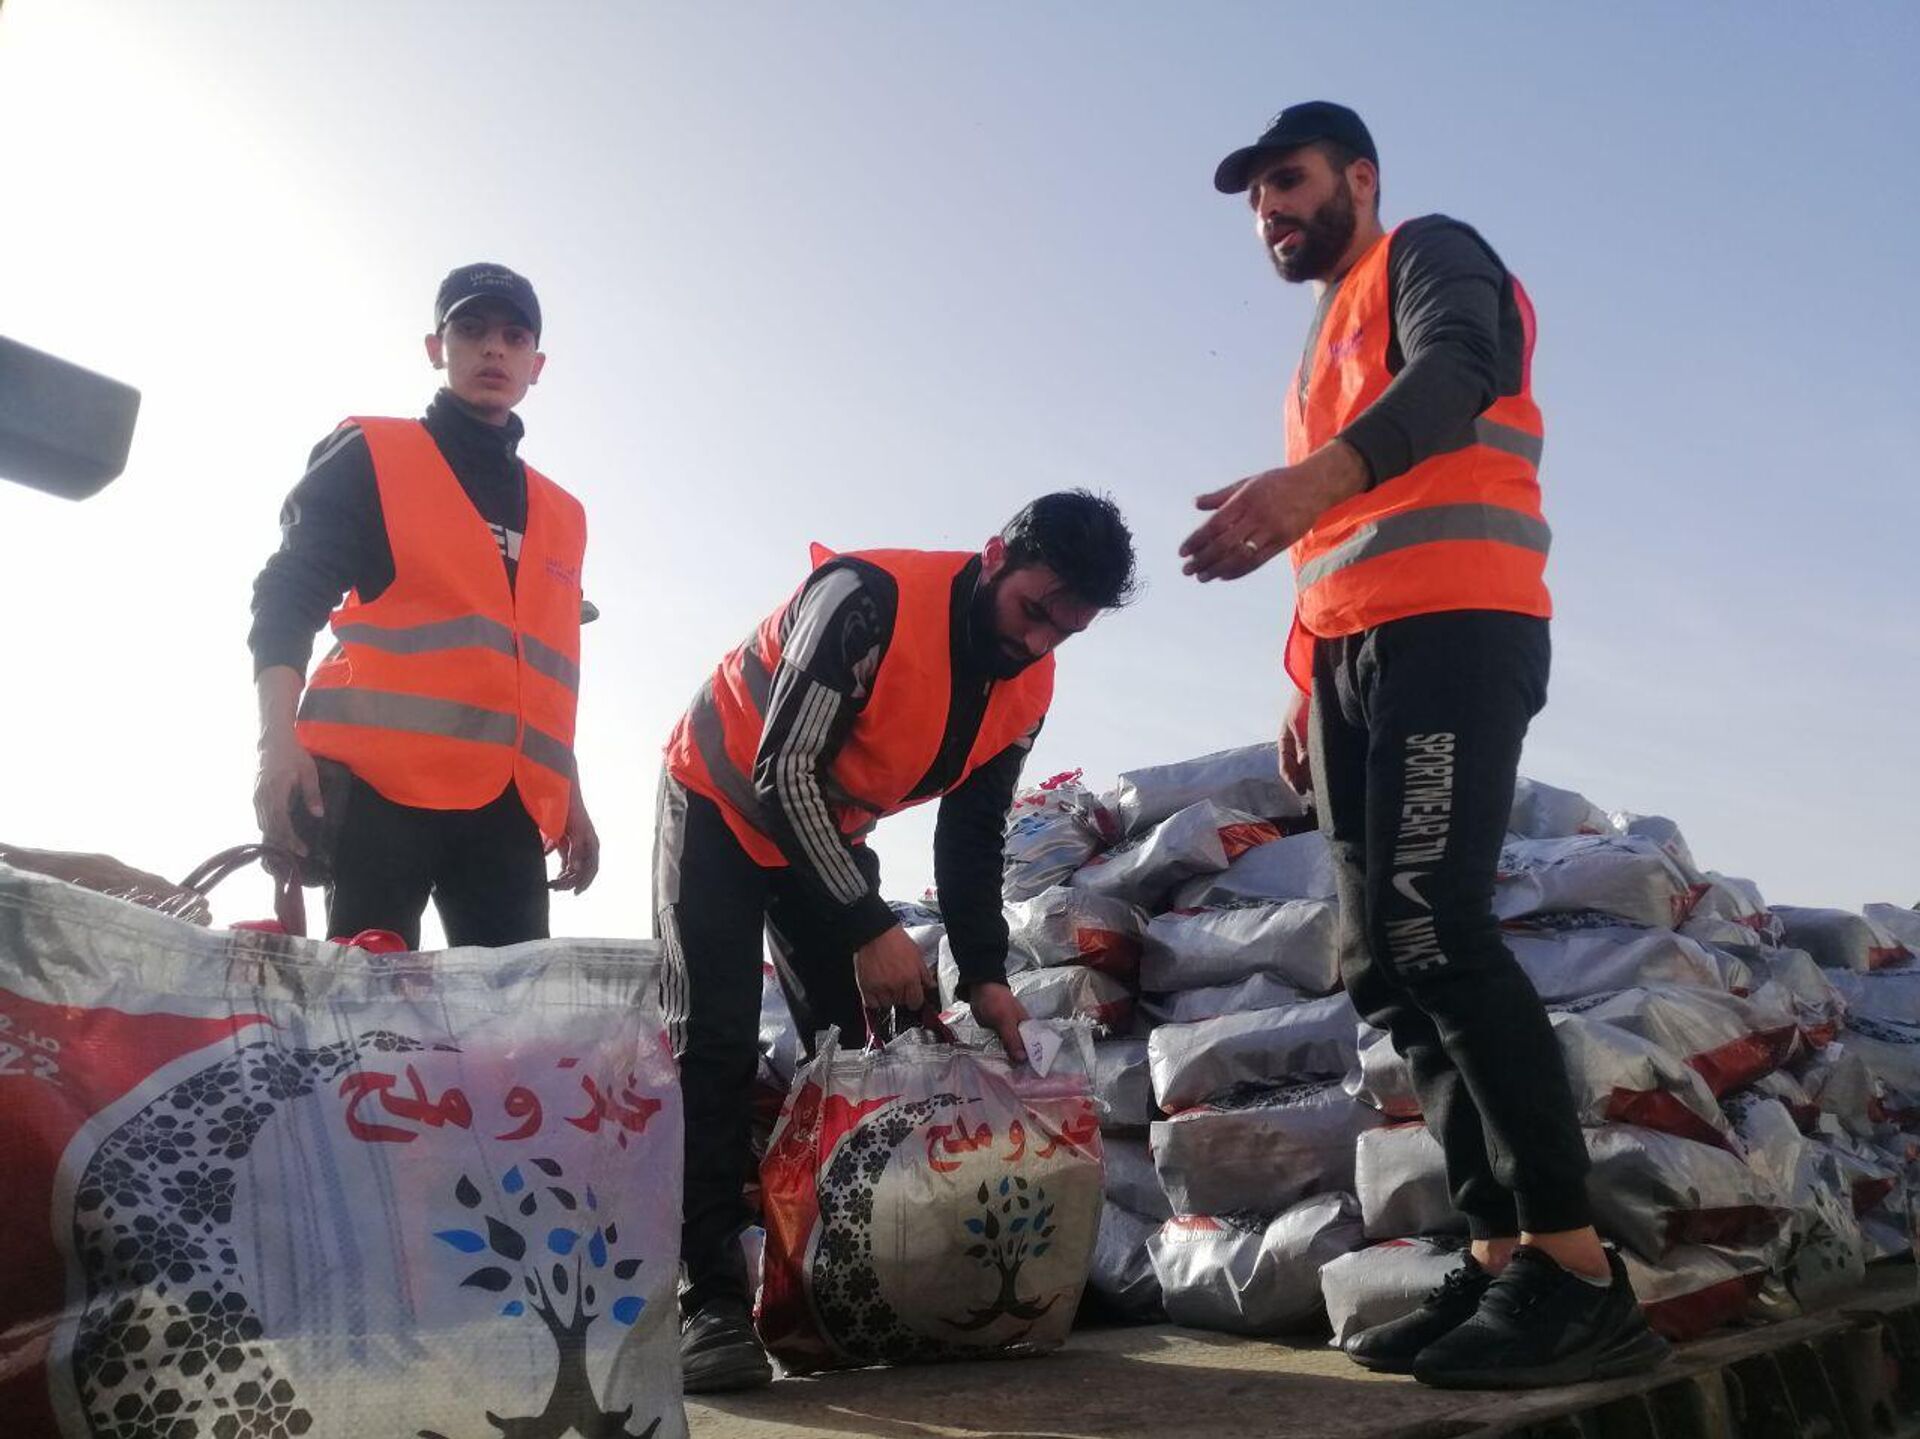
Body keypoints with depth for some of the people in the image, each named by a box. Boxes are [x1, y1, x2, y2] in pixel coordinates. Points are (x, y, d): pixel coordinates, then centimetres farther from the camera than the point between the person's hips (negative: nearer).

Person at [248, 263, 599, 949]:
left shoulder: (561, 516, 24)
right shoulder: (368, 457, 10)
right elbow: (285, 603, 2)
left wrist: (569, 797, 21)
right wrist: (279, 742, -12)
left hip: (508, 806, 5)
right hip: (380, 788, -4)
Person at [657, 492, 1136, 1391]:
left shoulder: (1027, 691, -9)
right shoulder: (872, 600, -33)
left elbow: (973, 835, 0)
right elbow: (784, 769, -33)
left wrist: (983, 972, -10)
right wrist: (871, 928, -32)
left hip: (826, 832, 7)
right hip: (723, 804, -6)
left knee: (854, 1047, 0)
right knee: (714, 1044, -15)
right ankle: (708, 1301, -13)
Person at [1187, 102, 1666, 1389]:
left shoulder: (1430, 254, 7)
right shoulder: (1330, 346, 32)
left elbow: (1455, 376, -17)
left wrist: (1314, 476, -35)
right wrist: (1309, 685, 17)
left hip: (1449, 634, -9)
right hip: (1353, 656, 9)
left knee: (1434, 934, -21)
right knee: (1386, 966, 0)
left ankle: (1582, 1280, -17)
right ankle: (1506, 1262, 1)